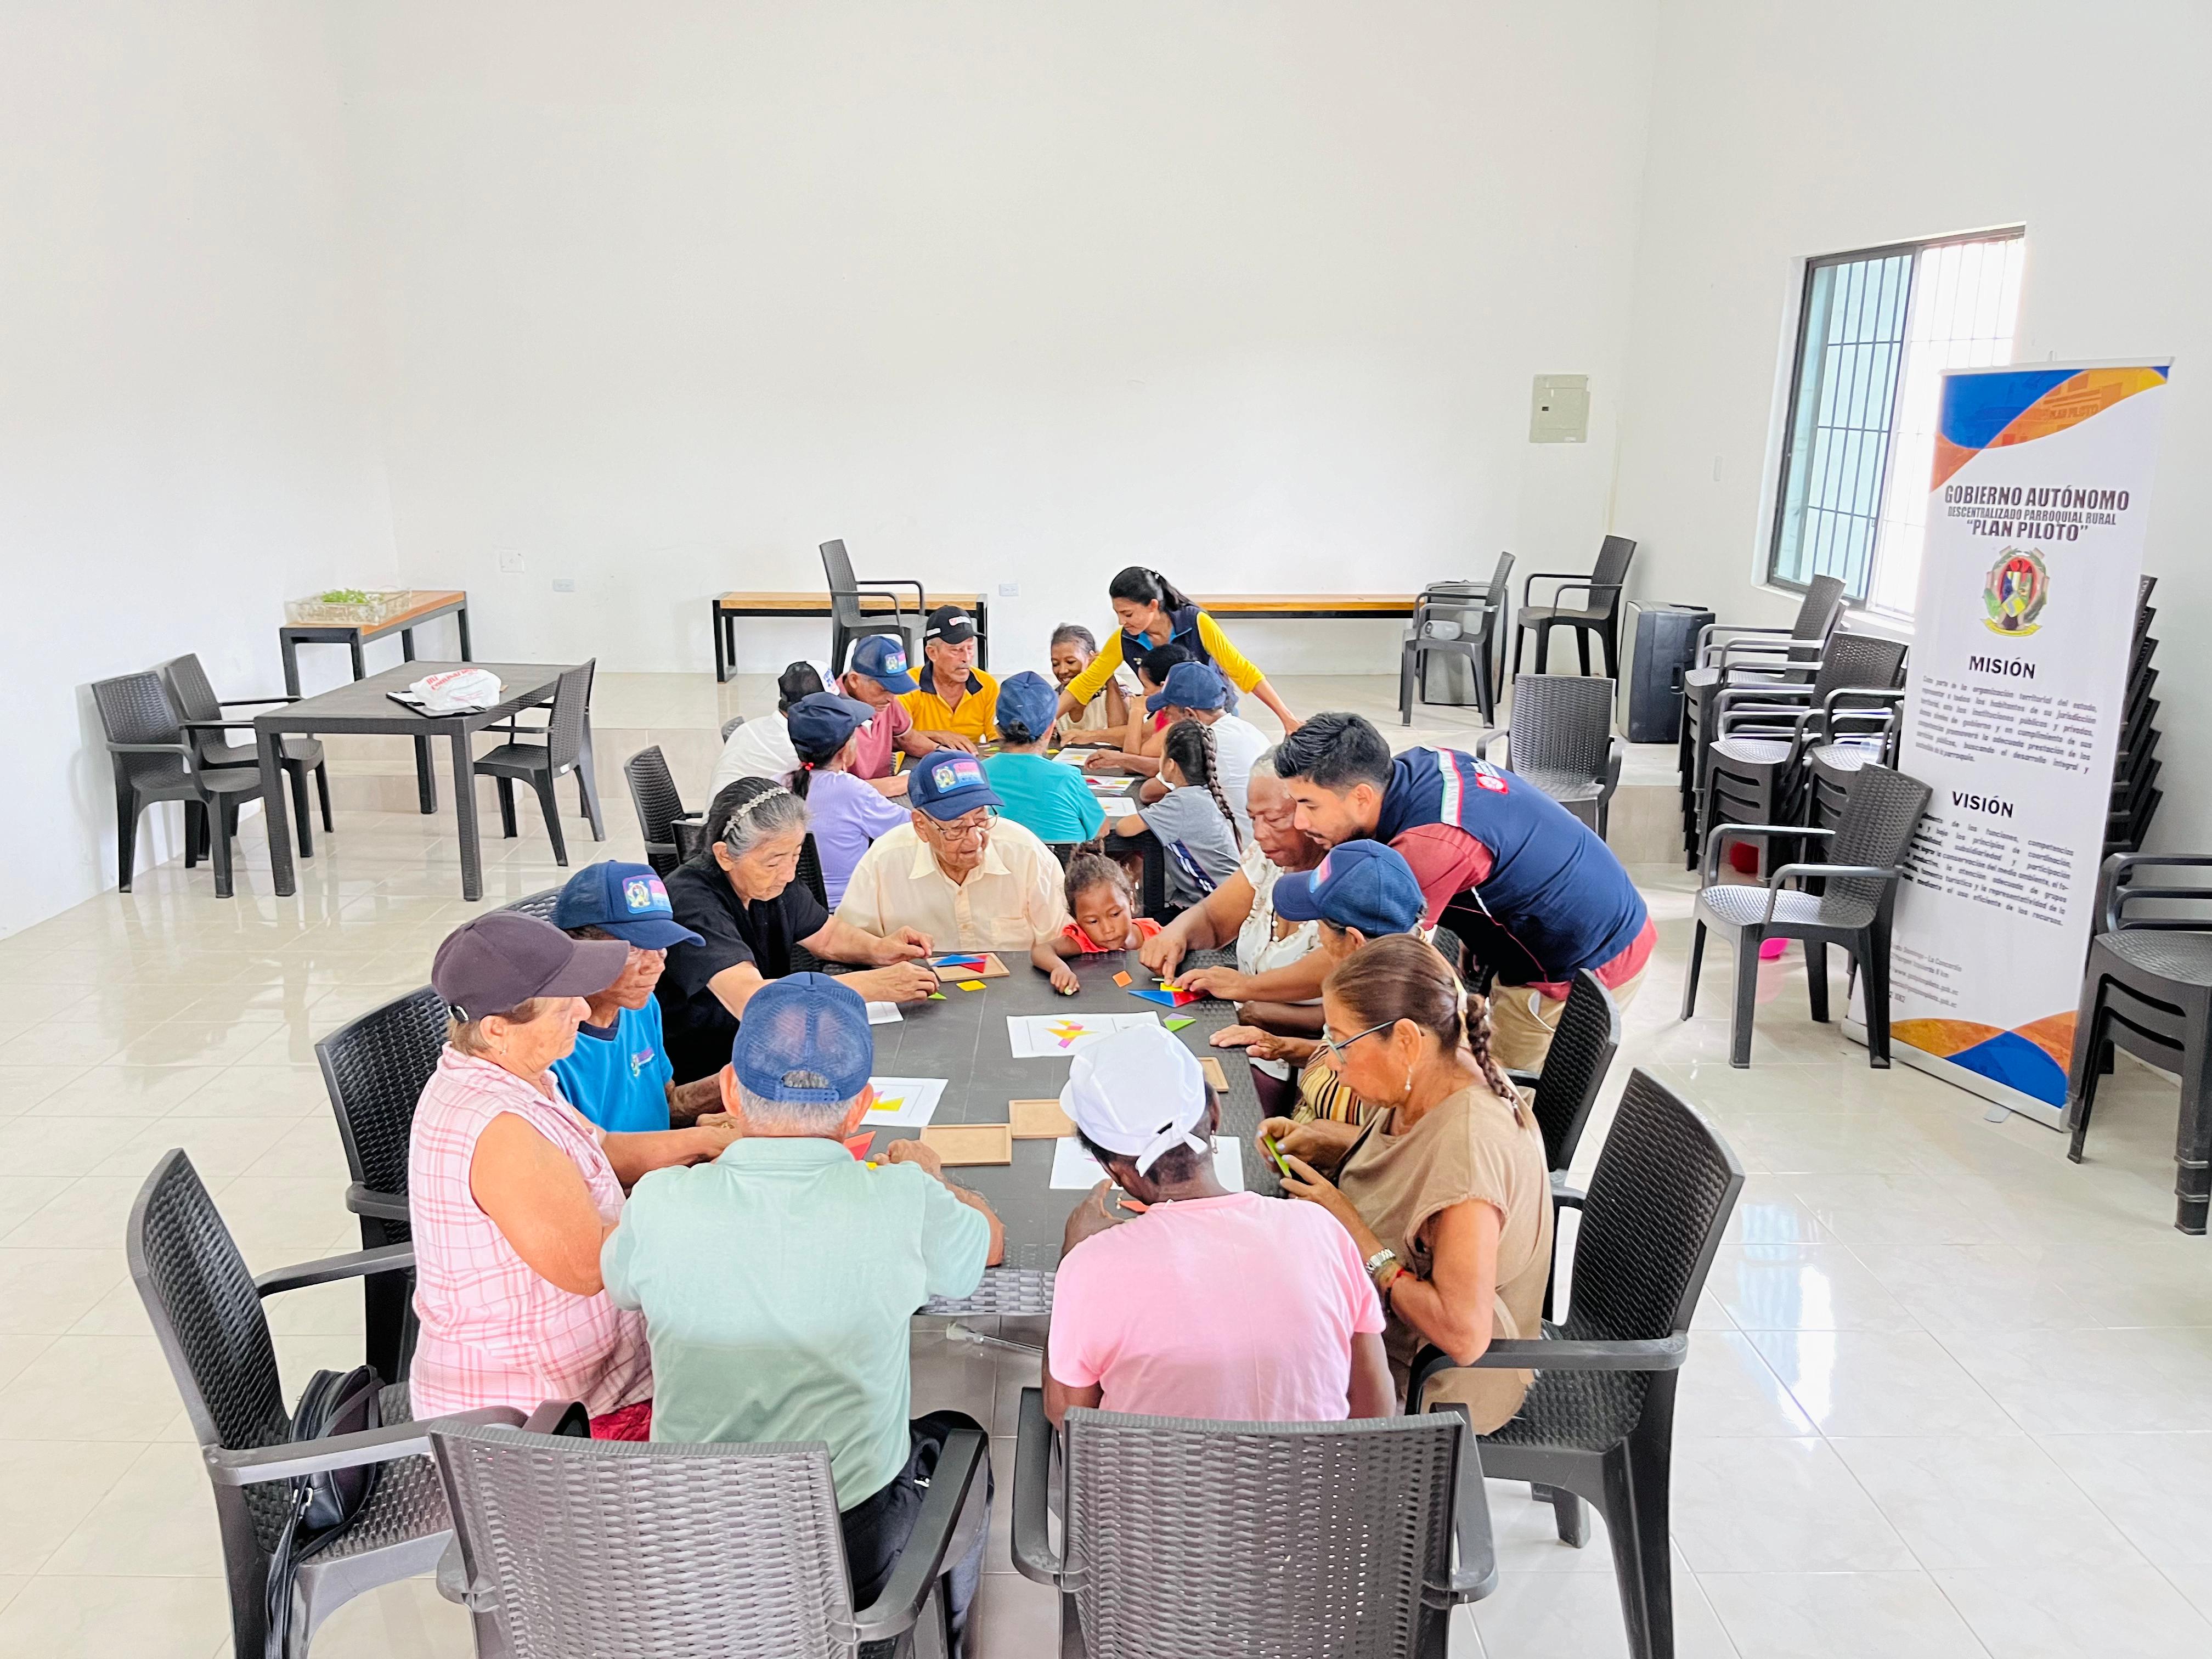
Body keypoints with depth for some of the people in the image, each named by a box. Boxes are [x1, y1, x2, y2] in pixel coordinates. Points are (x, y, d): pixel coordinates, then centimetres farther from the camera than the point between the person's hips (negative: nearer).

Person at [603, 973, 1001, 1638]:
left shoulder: (659, 1205, -18)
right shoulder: (901, 1203, -21)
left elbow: (618, 1282, 7)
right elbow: (990, 1242, 3)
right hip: (857, 1561, -2)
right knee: (956, 1440, 29)